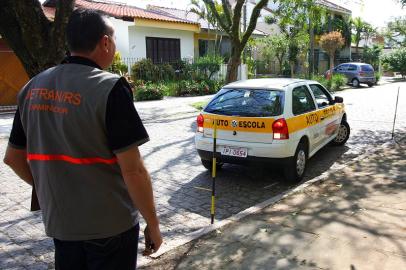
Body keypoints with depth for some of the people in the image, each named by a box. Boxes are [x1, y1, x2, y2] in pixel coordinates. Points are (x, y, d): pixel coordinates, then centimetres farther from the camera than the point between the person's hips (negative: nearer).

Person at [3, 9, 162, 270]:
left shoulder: (33, 87, 1)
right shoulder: (110, 88, -20)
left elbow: (12, 157, 9)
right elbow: (133, 170, -22)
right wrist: (153, 224, -10)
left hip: (59, 222, 6)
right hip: (110, 224, -5)